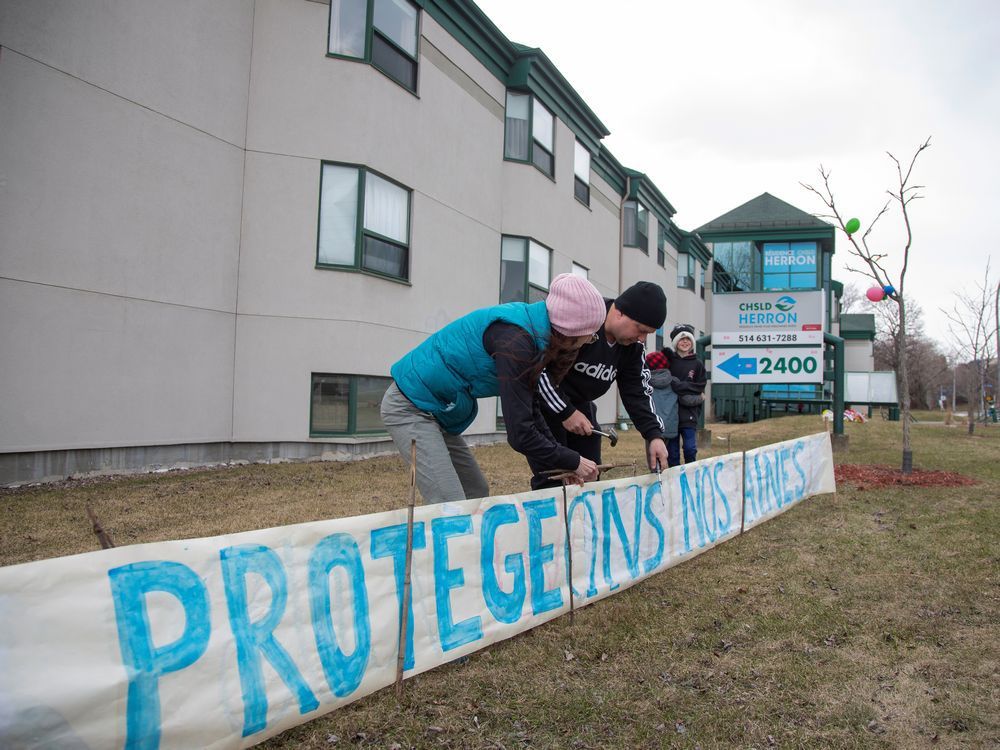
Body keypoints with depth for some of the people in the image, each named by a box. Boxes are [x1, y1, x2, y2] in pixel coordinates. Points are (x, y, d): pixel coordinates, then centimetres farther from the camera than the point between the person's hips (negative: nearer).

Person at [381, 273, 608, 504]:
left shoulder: (529, 330, 1)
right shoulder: (513, 338, -27)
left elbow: (528, 410, 9)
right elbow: (520, 434, -26)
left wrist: (563, 463, 4)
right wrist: (573, 462, -13)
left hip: (436, 411, 10)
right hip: (410, 406, -10)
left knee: (477, 494, 13)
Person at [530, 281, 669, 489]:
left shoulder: (633, 346, -5)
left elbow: (636, 392, 1)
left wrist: (654, 434, -12)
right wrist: (565, 412, -24)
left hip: (579, 403, 8)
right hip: (542, 400, -8)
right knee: (551, 480, -12)